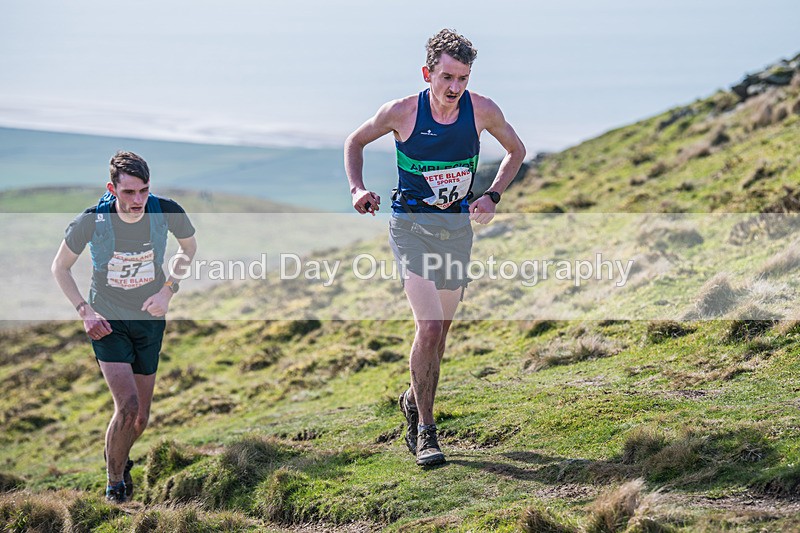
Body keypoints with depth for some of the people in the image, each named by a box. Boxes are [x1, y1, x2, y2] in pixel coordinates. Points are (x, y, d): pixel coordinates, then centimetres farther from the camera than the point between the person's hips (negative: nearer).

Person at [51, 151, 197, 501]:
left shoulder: (167, 213, -17)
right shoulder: (91, 222, -21)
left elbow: (189, 248, 6)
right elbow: (60, 267, -3)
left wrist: (168, 290, -6)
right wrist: (84, 311, -12)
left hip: (149, 320, 3)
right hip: (107, 322, -3)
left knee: (141, 416, 10)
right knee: (127, 407, -19)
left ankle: (119, 457, 43)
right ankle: (114, 482, 3)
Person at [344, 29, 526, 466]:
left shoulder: (482, 111, -8)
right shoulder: (401, 112, -13)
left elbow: (516, 151, 11)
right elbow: (355, 142, 6)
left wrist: (492, 196, -2)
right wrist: (357, 189, -8)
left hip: (458, 225, 3)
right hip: (411, 224, -3)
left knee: (441, 328, 12)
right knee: (429, 326, -17)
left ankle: (415, 398, 39)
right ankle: (424, 430, -8)